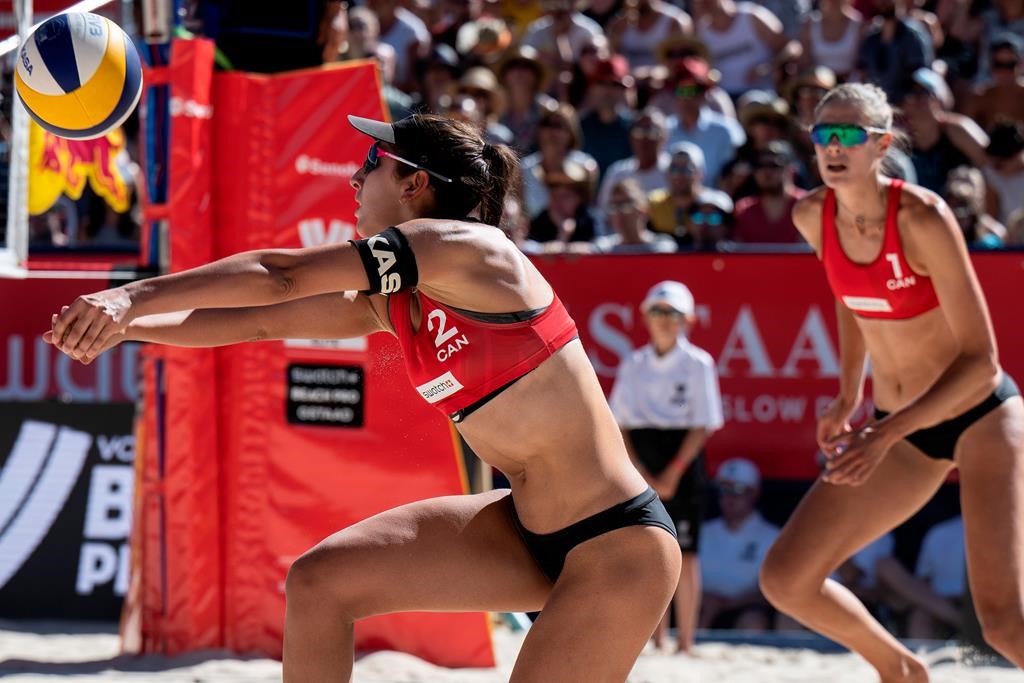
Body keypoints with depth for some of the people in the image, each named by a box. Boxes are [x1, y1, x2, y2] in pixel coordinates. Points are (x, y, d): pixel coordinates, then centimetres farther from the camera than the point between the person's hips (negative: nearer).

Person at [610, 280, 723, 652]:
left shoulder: (698, 363, -1)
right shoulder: (633, 364, 9)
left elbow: (703, 426, -5)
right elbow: (620, 425, 7)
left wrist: (673, 473, -12)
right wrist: (643, 474, -6)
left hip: (683, 464, -3)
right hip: (640, 471, 3)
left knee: (684, 555, -4)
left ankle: (685, 641, -1)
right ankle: (657, 639, 10)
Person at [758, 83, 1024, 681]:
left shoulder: (922, 217, -24)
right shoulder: (814, 217, -5)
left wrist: (884, 435, -27)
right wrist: (849, 398, 14)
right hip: (904, 435, 6)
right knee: (786, 580, -1)